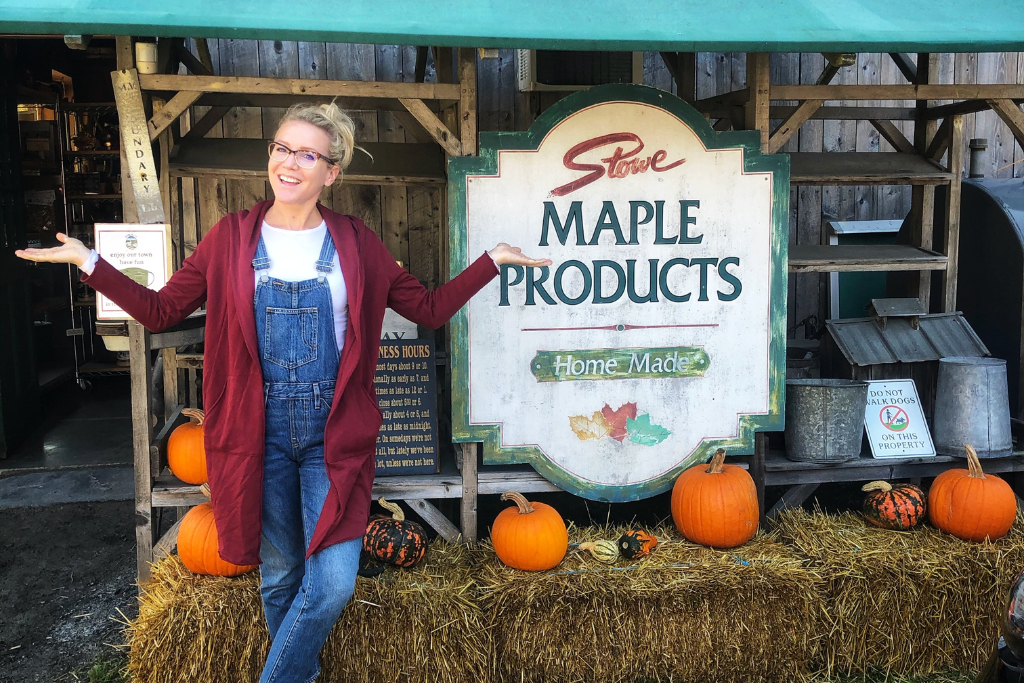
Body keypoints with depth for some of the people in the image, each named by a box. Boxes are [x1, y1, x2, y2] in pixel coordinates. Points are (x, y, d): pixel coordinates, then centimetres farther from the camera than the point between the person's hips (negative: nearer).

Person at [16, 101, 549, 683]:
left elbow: (430, 309, 5)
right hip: (259, 433, 1)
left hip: (334, 434, 0)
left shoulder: (357, 243, 2)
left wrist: (491, 261, -2)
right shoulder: (232, 237, 2)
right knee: (280, 578, 15)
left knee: (334, 583, -7)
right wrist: (89, 262, -4)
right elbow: (160, 311, 5)